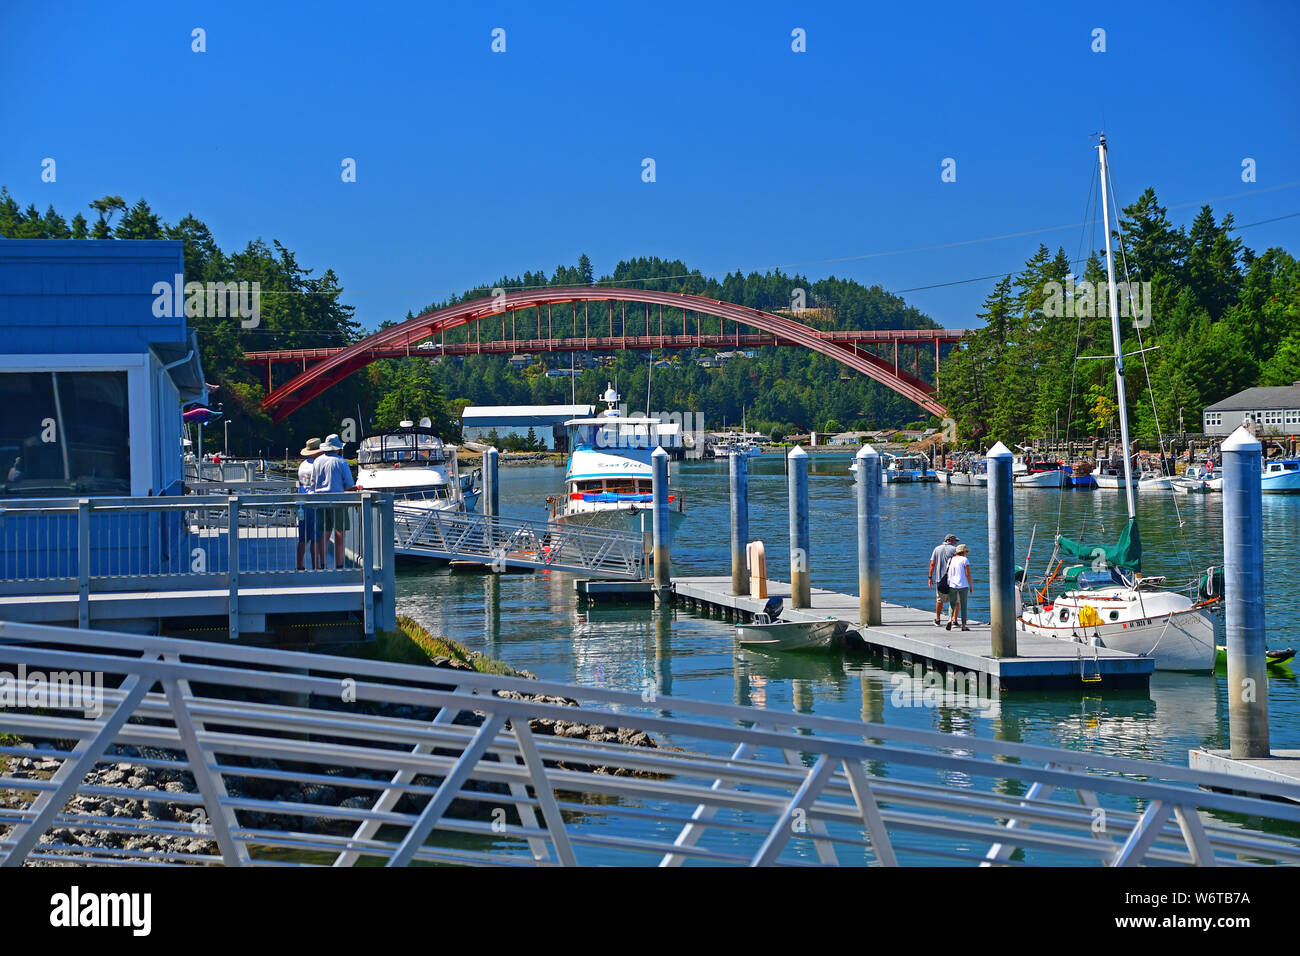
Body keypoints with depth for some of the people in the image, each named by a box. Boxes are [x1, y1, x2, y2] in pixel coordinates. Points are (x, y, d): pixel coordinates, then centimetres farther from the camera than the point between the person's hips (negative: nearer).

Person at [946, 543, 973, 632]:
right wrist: (971, 586, 0)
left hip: (952, 585, 3)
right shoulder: (965, 560, -4)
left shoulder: (950, 560, 10)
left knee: (952, 604, 7)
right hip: (963, 585, -3)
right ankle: (963, 625, 8)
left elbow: (947, 573, 9)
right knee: (963, 605, 7)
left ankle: (950, 619, -21)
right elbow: (968, 574, -8)